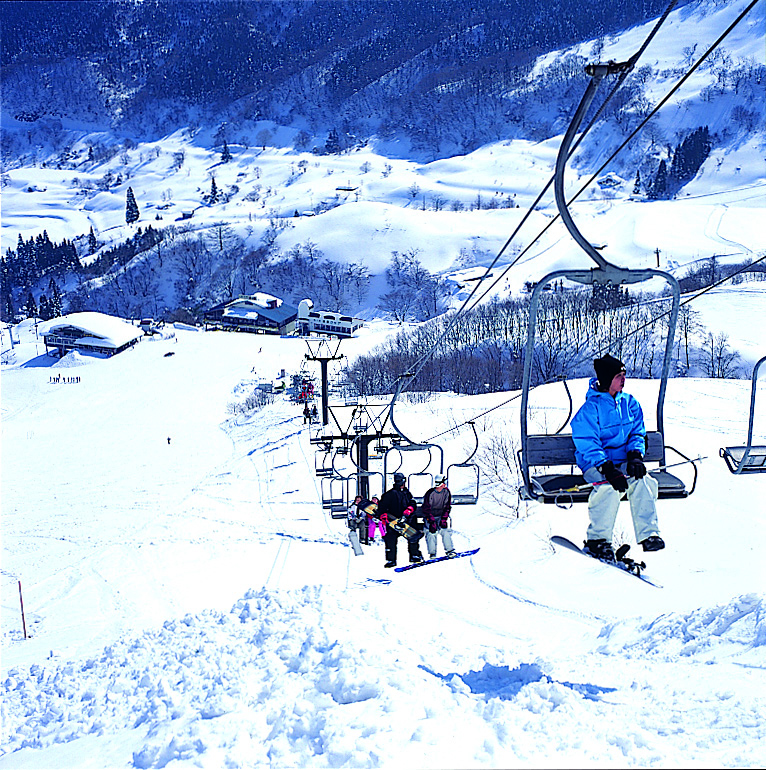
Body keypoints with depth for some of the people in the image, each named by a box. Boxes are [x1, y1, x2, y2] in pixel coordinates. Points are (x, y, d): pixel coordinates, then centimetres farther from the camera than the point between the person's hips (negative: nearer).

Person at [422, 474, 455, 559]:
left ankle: (449, 550, -2)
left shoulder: (446, 492, -8)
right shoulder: (430, 493, -20)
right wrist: (432, 522, -24)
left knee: (445, 530, -10)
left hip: (441, 516, 3)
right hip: (429, 516, -3)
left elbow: (447, 507, -1)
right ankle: (432, 553, -5)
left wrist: (444, 519, -11)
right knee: (431, 532, -13)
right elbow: (426, 509, -18)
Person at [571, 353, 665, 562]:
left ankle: (648, 535, -21)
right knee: (611, 486, -34)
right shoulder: (591, 408, -10)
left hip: (622, 461, 5)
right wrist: (607, 469, -30)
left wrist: (635, 456, -11)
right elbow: (587, 445, -16)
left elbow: (637, 434, 11)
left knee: (642, 480, -27)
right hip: (594, 465, -4)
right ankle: (597, 540, -20)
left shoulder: (630, 403, 8)